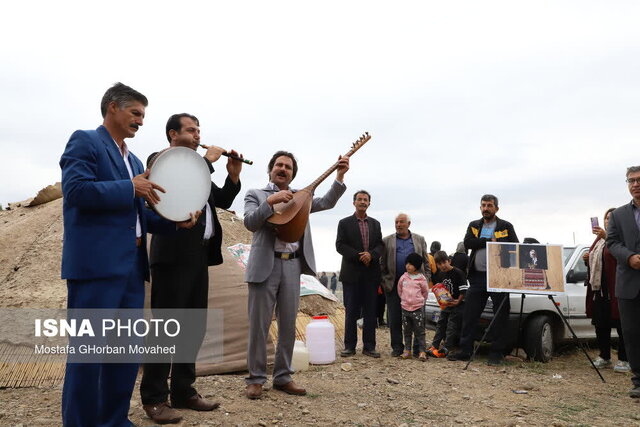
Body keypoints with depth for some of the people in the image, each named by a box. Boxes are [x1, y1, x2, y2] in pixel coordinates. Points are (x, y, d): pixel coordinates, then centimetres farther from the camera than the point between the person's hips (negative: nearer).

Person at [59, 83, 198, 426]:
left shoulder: (133, 160, 22)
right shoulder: (84, 141, -2)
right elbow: (75, 189, -18)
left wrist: (175, 221, 6)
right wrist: (130, 187, -13)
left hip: (131, 265, 9)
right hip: (96, 264, -8)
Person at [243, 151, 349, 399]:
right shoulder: (256, 194, 7)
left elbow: (326, 202, 6)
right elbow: (250, 223, -9)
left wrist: (340, 176, -3)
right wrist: (271, 201, -19)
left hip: (292, 265, 4)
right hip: (265, 265, -4)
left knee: (288, 325, 8)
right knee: (259, 324, 0)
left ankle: (282, 377, 19)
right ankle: (255, 379, 11)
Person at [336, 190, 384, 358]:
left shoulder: (375, 224, 14)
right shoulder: (344, 223, 4)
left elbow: (380, 245, 8)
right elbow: (340, 245, -5)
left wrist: (371, 254, -13)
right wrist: (359, 256, -15)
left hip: (371, 273, 3)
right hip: (351, 273, -3)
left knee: (370, 311, 5)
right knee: (351, 311, 1)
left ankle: (369, 346, 11)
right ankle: (350, 346, 9)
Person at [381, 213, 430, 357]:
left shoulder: (420, 240, 13)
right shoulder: (387, 241, 10)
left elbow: (426, 262, 11)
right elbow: (383, 264, 7)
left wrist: (426, 280, 1)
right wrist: (385, 282, -2)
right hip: (394, 284, 0)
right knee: (394, 318, 3)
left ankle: (418, 348, 10)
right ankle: (397, 347, 13)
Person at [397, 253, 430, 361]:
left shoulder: (421, 279, -5)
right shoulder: (403, 277, 3)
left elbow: (425, 292, 8)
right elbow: (400, 290, 16)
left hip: (418, 308, -3)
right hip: (405, 307, 3)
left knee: (419, 331, -2)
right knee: (407, 331, 10)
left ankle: (422, 351, 1)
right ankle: (407, 350, 16)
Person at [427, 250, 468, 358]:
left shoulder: (458, 273, -14)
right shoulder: (439, 275, 8)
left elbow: (464, 289, -15)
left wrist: (458, 301, -21)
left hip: (457, 305, -7)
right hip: (445, 304, 7)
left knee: (451, 327, -5)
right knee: (441, 325, 9)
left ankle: (445, 349, -4)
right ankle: (434, 346, 13)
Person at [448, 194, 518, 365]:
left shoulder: (506, 227, 6)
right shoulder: (474, 226, 14)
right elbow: (467, 242, -3)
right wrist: (489, 241, -10)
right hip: (477, 277, 3)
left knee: (500, 317, 1)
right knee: (469, 314, 4)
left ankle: (497, 353, 11)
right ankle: (465, 350, 12)